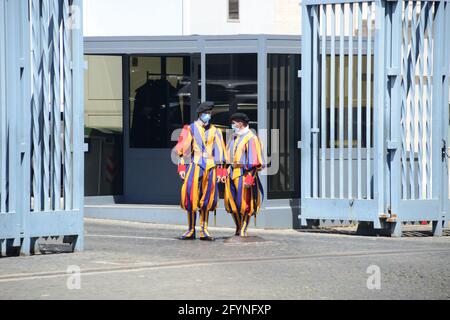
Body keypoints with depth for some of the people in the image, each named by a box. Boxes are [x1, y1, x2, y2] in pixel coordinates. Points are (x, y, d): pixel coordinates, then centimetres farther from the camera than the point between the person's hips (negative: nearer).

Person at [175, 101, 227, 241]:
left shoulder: (215, 131, 13)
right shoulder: (190, 129, 5)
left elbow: (219, 151, 12)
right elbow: (182, 148, 2)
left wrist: (220, 171, 7)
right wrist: (182, 167, -6)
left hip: (210, 167, 3)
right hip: (194, 165, -3)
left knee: (207, 198, 4)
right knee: (191, 197, -7)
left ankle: (204, 230, 9)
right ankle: (191, 230, -1)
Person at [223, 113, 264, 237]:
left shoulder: (250, 138, -9)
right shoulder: (234, 137, 16)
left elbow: (253, 161, -14)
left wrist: (249, 177, -20)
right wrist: (226, 172, 14)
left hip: (243, 173, -8)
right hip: (231, 173, 8)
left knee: (244, 203, -2)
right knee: (231, 203, 8)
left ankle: (243, 230, 5)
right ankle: (238, 228, 20)